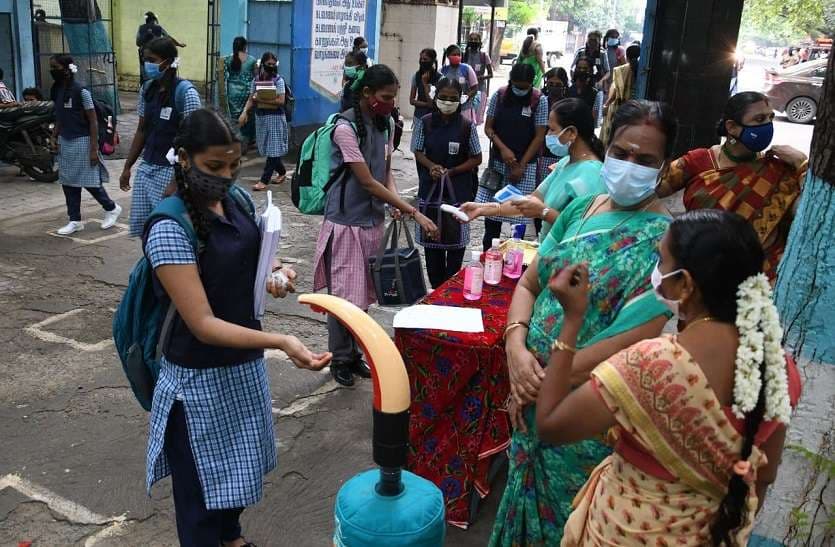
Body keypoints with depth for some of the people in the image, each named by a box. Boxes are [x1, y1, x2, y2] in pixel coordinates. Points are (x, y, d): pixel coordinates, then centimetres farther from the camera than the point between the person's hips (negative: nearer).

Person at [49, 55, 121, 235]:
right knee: (68, 182, 7)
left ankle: (112, 208, 20)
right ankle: (75, 221, 15)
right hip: (65, 142, 7)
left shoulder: (81, 91, -14)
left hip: (81, 141, -7)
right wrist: (54, 137, 7)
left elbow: (93, 121, -13)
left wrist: (94, 149, -17)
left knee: (89, 181, -1)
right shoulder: (56, 90, 7)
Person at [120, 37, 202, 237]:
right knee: (141, 225, 10)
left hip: (172, 171, -7)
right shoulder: (147, 89, 7)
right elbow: (142, 131, 16)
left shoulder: (185, 92, -14)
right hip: (146, 168, 7)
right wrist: (127, 167, 16)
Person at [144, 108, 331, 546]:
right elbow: (203, 324, -28)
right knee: (203, 483, 12)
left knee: (236, 461, 27)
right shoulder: (170, 229, -25)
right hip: (200, 377, -8)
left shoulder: (233, 201, -3)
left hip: (244, 363, 8)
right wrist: (280, 342, -39)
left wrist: (274, 274, -6)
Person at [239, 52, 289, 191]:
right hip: (260, 116, 5)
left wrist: (261, 99, -17)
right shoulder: (256, 80, 7)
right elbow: (251, 99, 7)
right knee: (266, 148, 11)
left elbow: (281, 101, -14)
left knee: (272, 149, -6)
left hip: (275, 116, -5)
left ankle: (264, 180, -4)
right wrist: (244, 112, -9)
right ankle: (282, 172, 30)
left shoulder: (278, 80, -6)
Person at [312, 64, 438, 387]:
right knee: (346, 296, 0)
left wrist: (395, 203, -7)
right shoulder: (346, 127, -17)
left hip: (374, 221, 7)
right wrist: (414, 212, -21)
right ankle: (340, 359, 19)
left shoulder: (386, 124, 6)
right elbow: (368, 182, -19)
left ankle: (353, 354, 29)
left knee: (364, 295, 13)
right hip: (347, 222, -6)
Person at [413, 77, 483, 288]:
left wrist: (452, 171, -13)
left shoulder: (467, 126, -8)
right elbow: (418, 152, 6)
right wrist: (431, 166, -13)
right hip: (430, 187, 2)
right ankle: (437, 287, 22)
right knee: (431, 237, 8)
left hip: (458, 189, -2)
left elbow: (476, 159, -2)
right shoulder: (425, 122, -3)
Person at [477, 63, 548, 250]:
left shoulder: (540, 101, -5)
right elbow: (488, 127, 4)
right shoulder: (499, 96, 1)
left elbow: (539, 136, -5)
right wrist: (503, 148, -13)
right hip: (498, 161, 2)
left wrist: (521, 165, -9)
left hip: (525, 164, -2)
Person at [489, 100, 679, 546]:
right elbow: (529, 283, 5)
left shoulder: (661, 240, -18)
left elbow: (632, 341, -24)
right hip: (533, 397, 5)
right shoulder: (581, 208, 2)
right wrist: (516, 349, -13)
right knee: (527, 495, 24)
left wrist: (544, 382, -18)